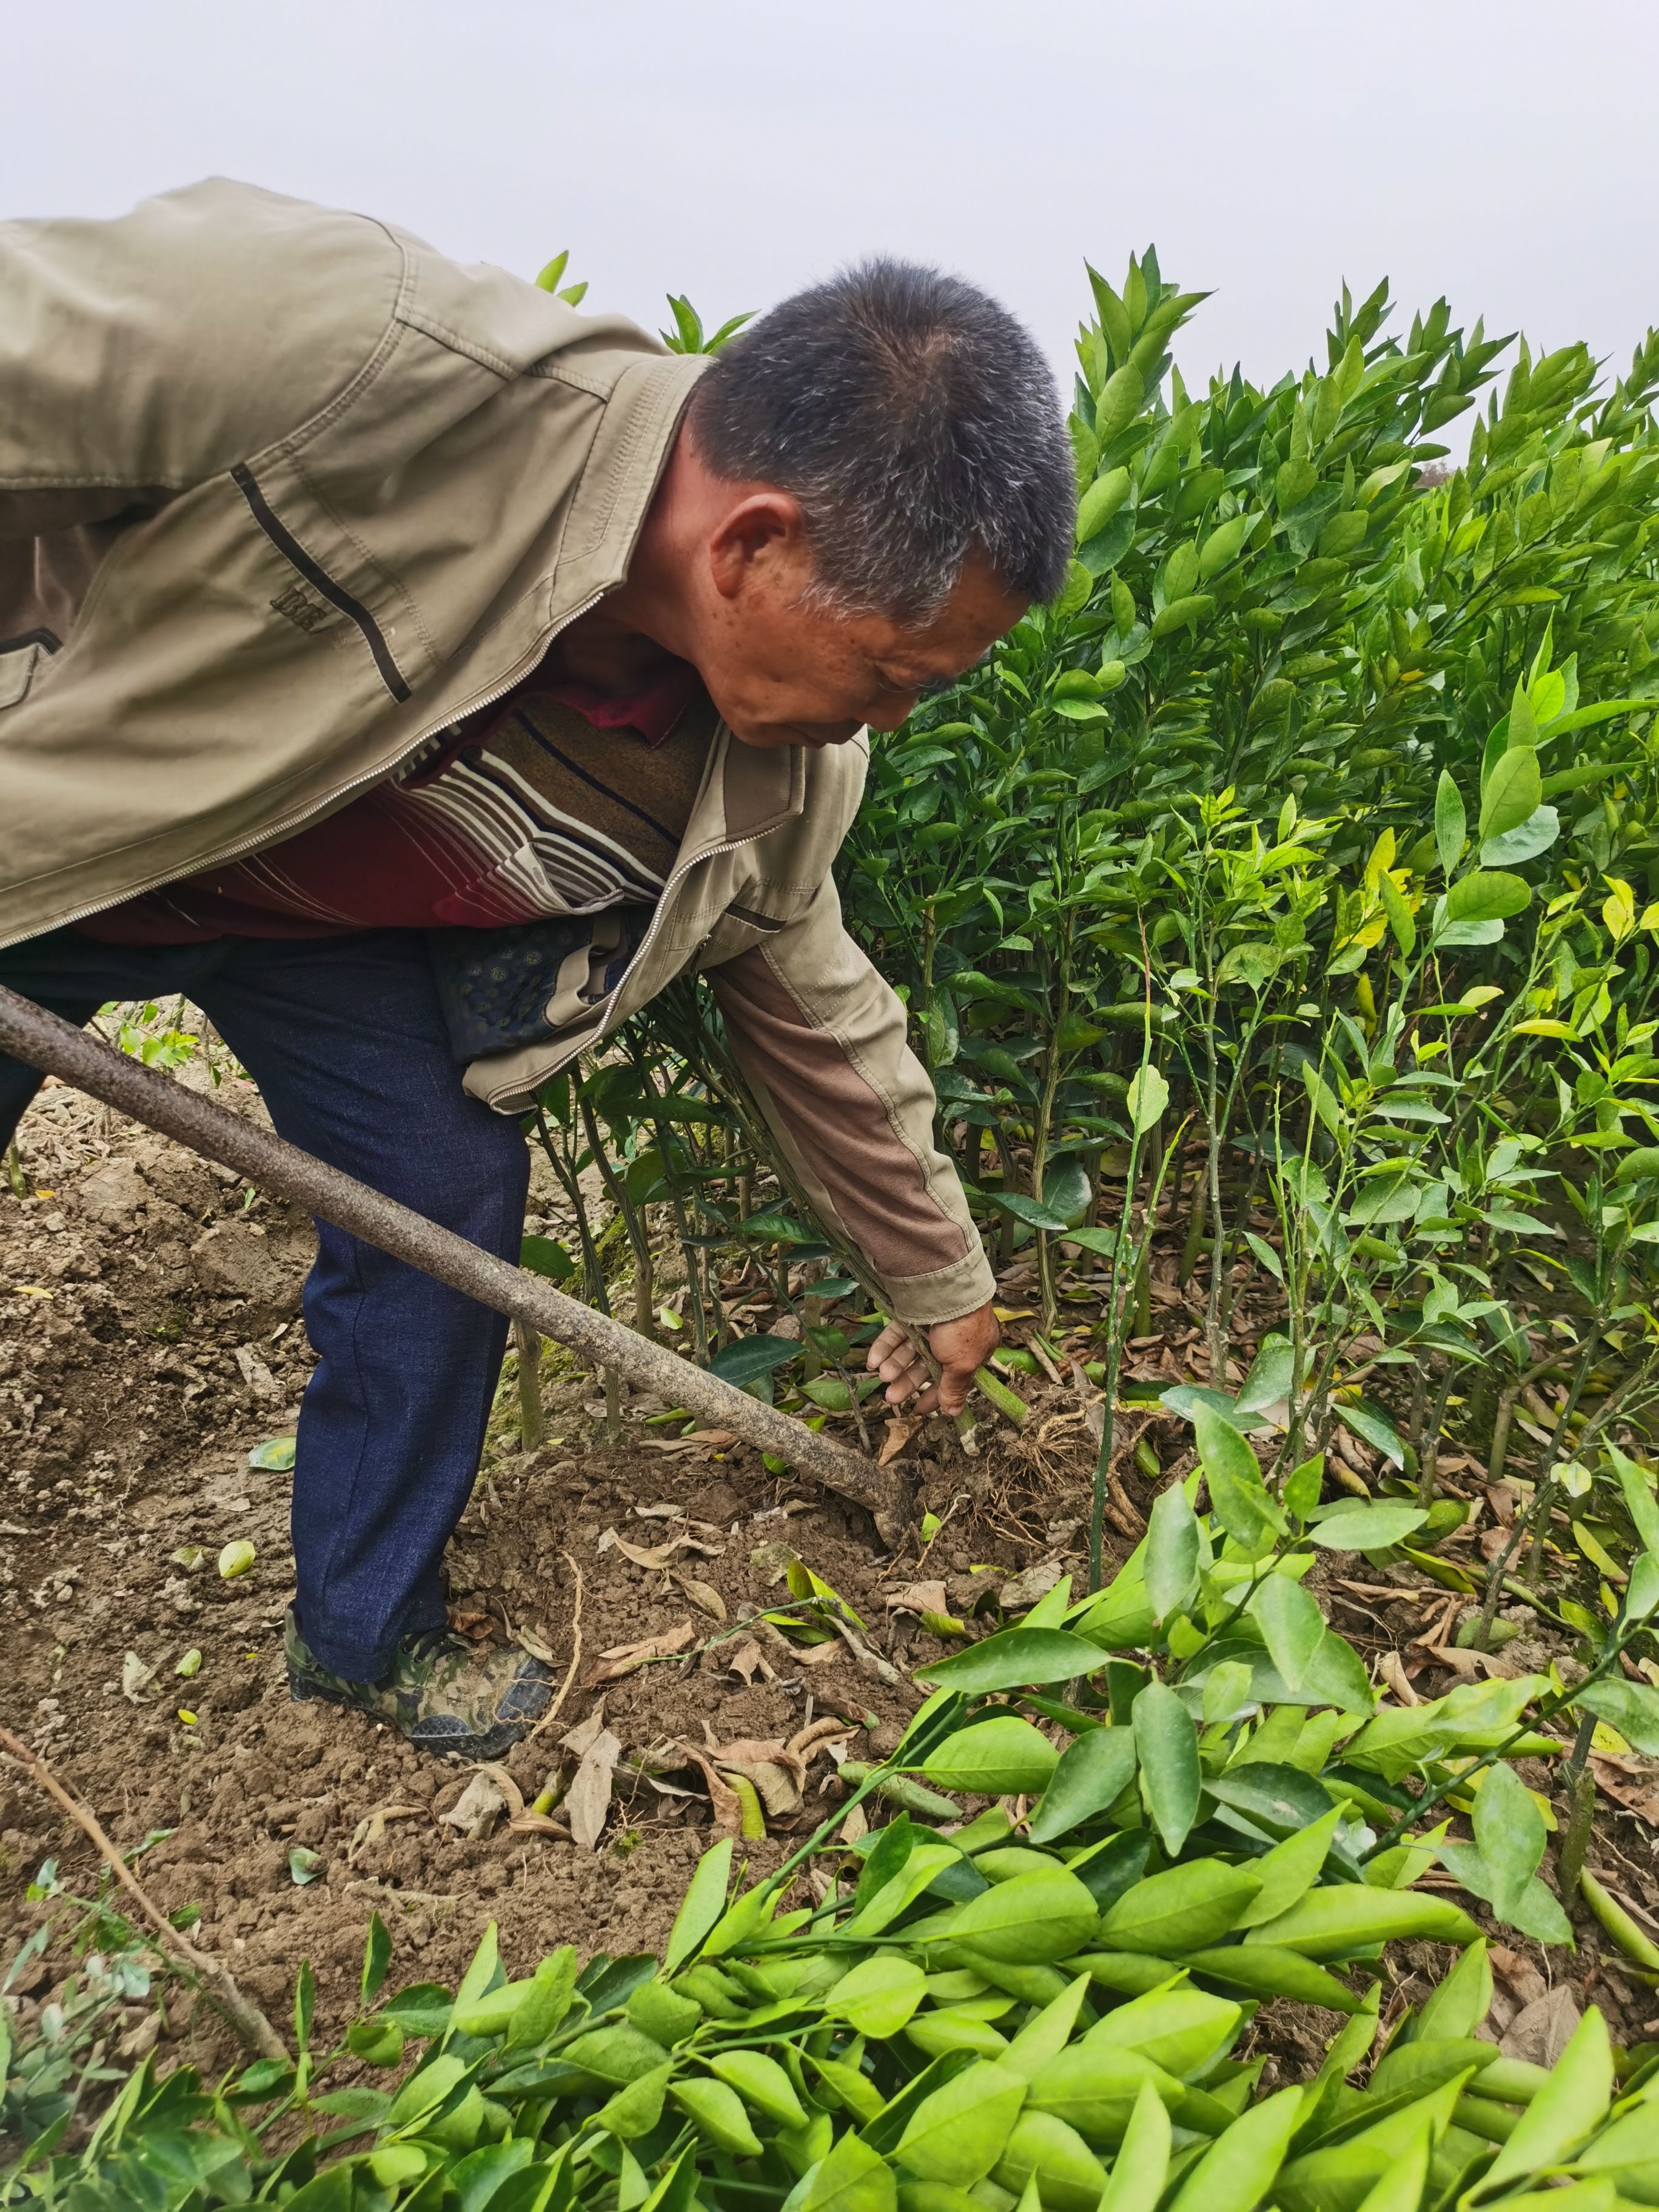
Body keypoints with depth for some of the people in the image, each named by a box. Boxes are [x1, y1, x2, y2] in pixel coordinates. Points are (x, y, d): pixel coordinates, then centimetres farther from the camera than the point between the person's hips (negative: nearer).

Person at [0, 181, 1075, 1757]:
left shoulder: (784, 771, -20)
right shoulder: (344, 351, -40)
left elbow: (817, 1015, -5)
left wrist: (940, 1288, 5)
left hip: (343, 923, 3)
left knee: (448, 1210, -4)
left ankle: (364, 1630, 22)